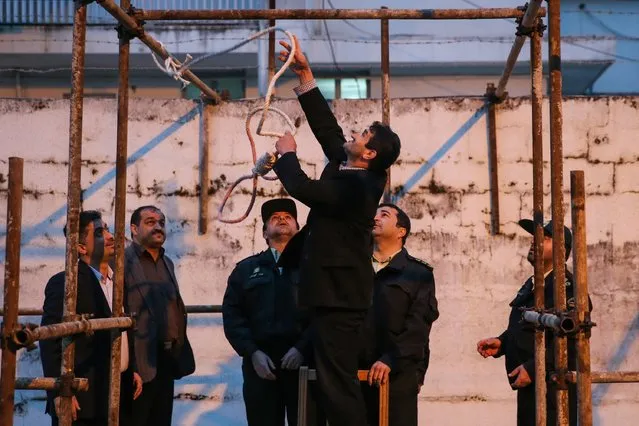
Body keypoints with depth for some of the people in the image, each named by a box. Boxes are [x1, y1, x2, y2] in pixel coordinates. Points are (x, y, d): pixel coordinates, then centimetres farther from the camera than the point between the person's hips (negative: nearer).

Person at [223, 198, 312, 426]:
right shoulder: (246, 268, 17)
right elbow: (232, 314, 7)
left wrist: (302, 348, -14)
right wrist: (252, 352, -7)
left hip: (304, 361, -1)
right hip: (260, 363, 1)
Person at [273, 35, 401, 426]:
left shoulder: (356, 185, -18)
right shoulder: (349, 173, 10)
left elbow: (302, 188, -24)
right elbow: (326, 126, 14)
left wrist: (287, 153, -4)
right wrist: (305, 73, 13)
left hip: (339, 294, -10)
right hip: (335, 290, 10)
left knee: (338, 383, -9)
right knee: (336, 380, 13)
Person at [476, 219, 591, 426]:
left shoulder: (566, 286, -15)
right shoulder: (532, 284, 16)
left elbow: (571, 341, -24)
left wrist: (533, 368, -24)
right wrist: (501, 343, 9)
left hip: (552, 390, -10)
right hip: (530, 386, 10)